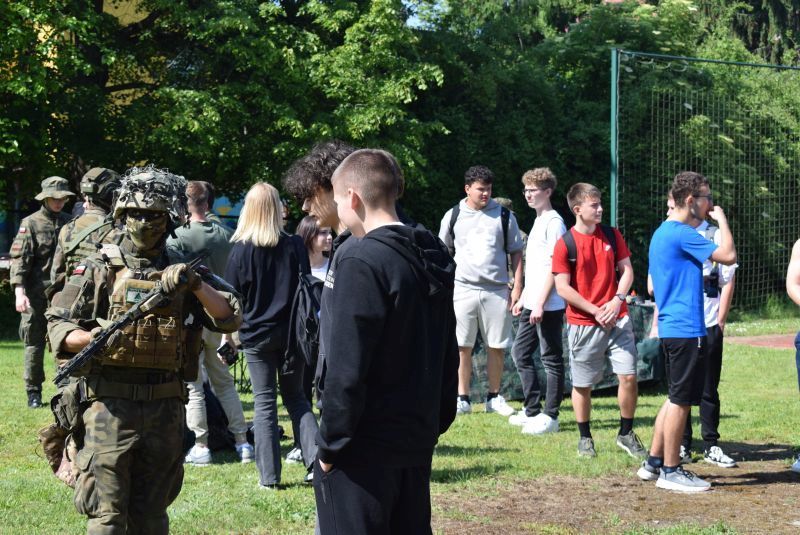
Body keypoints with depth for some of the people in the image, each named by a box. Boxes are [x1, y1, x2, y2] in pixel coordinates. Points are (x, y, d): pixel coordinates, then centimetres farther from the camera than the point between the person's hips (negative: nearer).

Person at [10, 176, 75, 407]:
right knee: (34, 343, 4)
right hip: (37, 294, -3)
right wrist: (19, 292, -18)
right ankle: (33, 392, 12)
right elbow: (19, 259, -8)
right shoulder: (31, 223, -2)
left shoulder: (69, 223, 10)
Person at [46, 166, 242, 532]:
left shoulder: (181, 273, 10)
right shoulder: (99, 270, 3)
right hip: (110, 405, -3)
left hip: (165, 409, 3)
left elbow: (230, 320, 2)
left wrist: (195, 285, -13)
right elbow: (57, 327, -1)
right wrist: (91, 338, -22)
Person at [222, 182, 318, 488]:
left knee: (265, 404, 5)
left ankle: (269, 475, 5)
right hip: (291, 333, 2)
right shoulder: (294, 247, -1)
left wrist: (227, 336, 6)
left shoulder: (241, 250, -7)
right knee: (296, 397, 14)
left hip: (257, 335, -2)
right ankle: (315, 457, -3)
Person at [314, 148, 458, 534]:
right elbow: (448, 357, 14)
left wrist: (330, 445, -12)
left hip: (364, 452, -8)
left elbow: (347, 369, -19)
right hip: (418, 444, 8)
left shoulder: (362, 263, -17)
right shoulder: (433, 260, 9)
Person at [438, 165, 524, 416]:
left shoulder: (504, 216, 5)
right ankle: (463, 398, 8)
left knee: (497, 346, 3)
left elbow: (516, 253, 8)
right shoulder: (453, 216, 6)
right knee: (462, 346, 1)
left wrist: (517, 287, 1)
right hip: (463, 289, 0)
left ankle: (494, 397, 15)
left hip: (496, 290, 0)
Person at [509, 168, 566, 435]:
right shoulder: (539, 221, 17)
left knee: (551, 358, -2)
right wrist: (523, 298, 21)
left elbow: (554, 266, -17)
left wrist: (540, 303, -20)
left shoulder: (554, 222, -12)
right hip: (533, 303, 10)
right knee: (520, 352, 13)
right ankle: (532, 410, 21)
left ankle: (549, 416, 3)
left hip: (549, 305, -10)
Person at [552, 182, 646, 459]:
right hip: (582, 324, -3)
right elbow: (562, 287, -9)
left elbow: (626, 270, 9)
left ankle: (626, 434, 13)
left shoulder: (612, 235, 6)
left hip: (617, 319, 3)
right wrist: (596, 311, -13)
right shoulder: (566, 244, -7)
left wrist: (617, 300, -8)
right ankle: (585, 438, 22)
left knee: (629, 376, -4)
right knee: (582, 384, 6)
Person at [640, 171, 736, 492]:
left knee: (676, 398, 17)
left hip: (670, 328, 10)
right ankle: (670, 471, 4)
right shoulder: (683, 234, -16)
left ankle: (654, 463, 21)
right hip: (686, 329, -10)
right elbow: (728, 255, -21)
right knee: (680, 401, -2)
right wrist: (721, 219, -8)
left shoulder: (662, 233, 15)